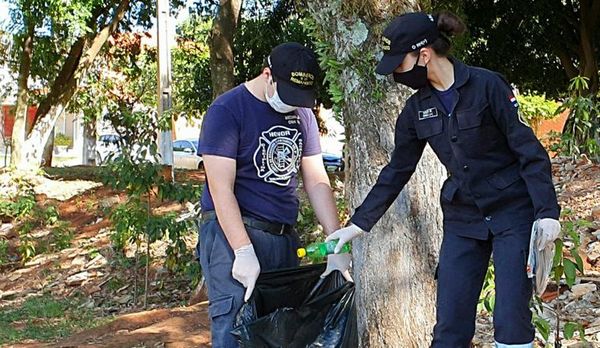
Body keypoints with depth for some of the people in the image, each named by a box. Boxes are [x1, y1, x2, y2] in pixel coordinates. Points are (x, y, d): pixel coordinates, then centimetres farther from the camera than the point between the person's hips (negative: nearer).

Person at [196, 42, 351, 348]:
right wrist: (244, 252, -23)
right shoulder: (227, 110, -8)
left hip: (285, 237, 6)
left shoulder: (302, 113, 11)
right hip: (234, 233, -6)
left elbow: (317, 182, 10)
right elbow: (221, 188, -15)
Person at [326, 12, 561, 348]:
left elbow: (529, 150, -12)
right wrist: (359, 224, 10)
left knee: (511, 320, -5)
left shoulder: (487, 85, -13)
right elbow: (397, 171, 11)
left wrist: (547, 212, -17)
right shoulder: (417, 109, 3)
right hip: (462, 219, 5)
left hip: (513, 212, -5)